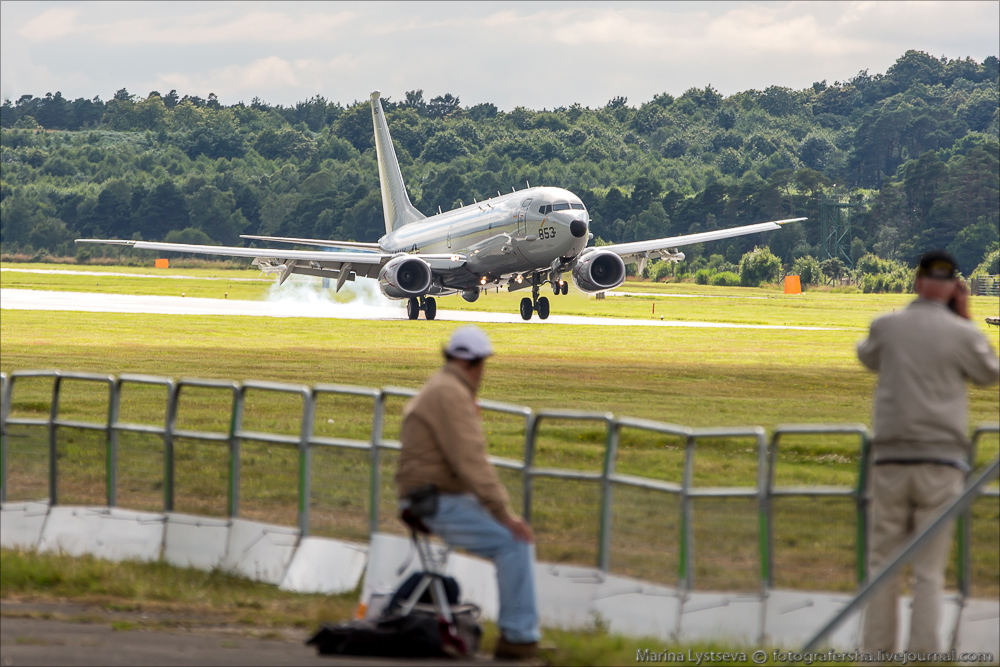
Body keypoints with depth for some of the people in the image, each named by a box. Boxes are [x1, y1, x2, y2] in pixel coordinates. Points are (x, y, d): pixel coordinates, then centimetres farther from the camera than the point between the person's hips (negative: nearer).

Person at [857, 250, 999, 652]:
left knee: (883, 562, 9)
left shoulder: (886, 327, 0)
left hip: (891, 457, 2)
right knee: (929, 570, 0)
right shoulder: (961, 333, -6)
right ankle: (923, 654, -3)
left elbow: (867, 357, 22)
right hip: (942, 459, -2)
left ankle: (876, 652, 9)